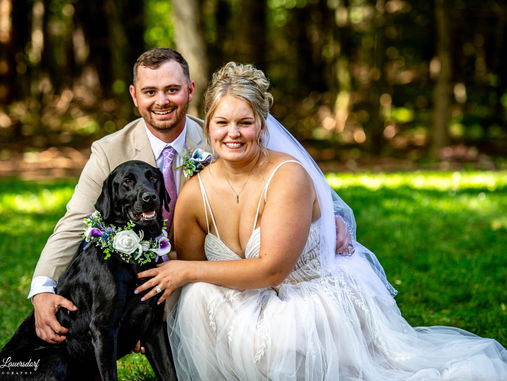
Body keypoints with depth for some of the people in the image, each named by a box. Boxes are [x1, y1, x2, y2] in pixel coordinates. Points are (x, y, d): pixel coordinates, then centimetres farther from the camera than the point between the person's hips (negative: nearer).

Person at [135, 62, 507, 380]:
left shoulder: (288, 177, -20)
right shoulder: (195, 193, -6)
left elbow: (272, 269, -24)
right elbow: (189, 274, 6)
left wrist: (188, 271, -18)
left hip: (315, 305, -4)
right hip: (248, 311, 4)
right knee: (198, 300, -23)